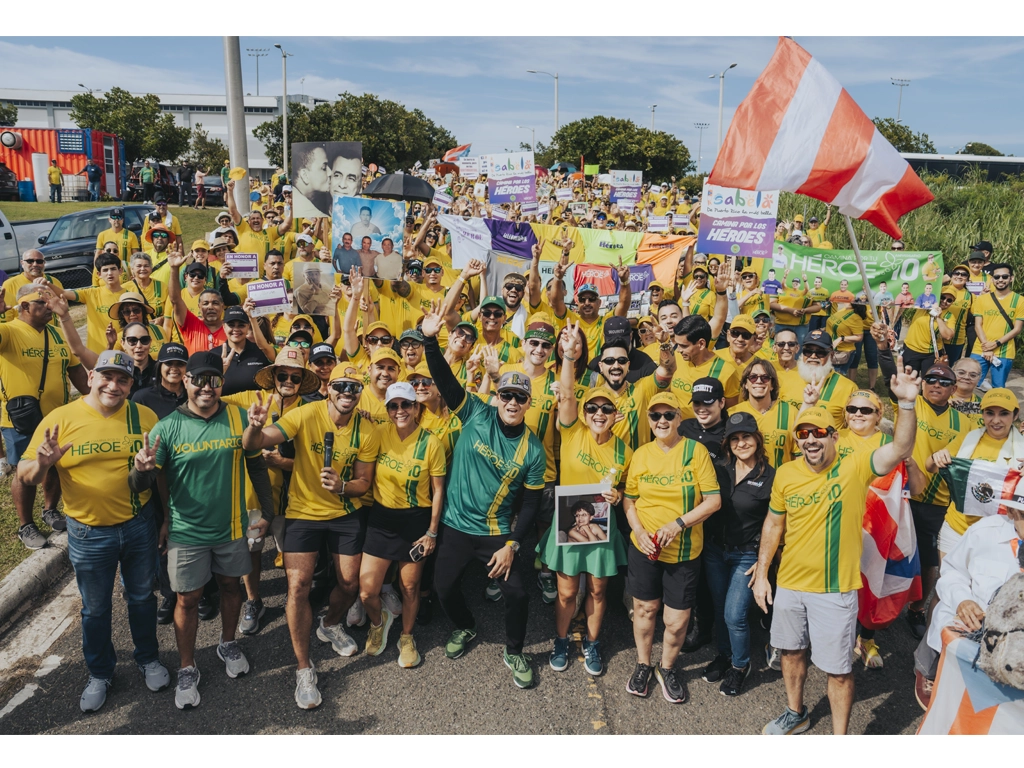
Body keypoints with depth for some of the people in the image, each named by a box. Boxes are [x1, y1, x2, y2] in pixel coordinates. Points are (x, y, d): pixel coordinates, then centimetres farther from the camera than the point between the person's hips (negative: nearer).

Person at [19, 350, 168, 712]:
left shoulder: (144, 417, -6)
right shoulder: (60, 419, -11)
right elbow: (25, 476, -10)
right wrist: (43, 463, -32)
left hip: (139, 525, 1)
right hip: (88, 533, -1)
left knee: (142, 597, 19)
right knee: (95, 608, 17)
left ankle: (148, 659, 41)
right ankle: (99, 674, 38)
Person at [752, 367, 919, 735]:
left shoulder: (854, 467, -13)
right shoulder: (786, 474, -4)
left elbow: (900, 449, -29)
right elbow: (773, 525, 6)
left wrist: (907, 404, -43)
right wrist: (761, 573, 6)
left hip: (835, 588, -4)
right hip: (789, 584, 4)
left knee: (838, 669, 6)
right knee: (792, 651, 22)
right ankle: (796, 714, 45)